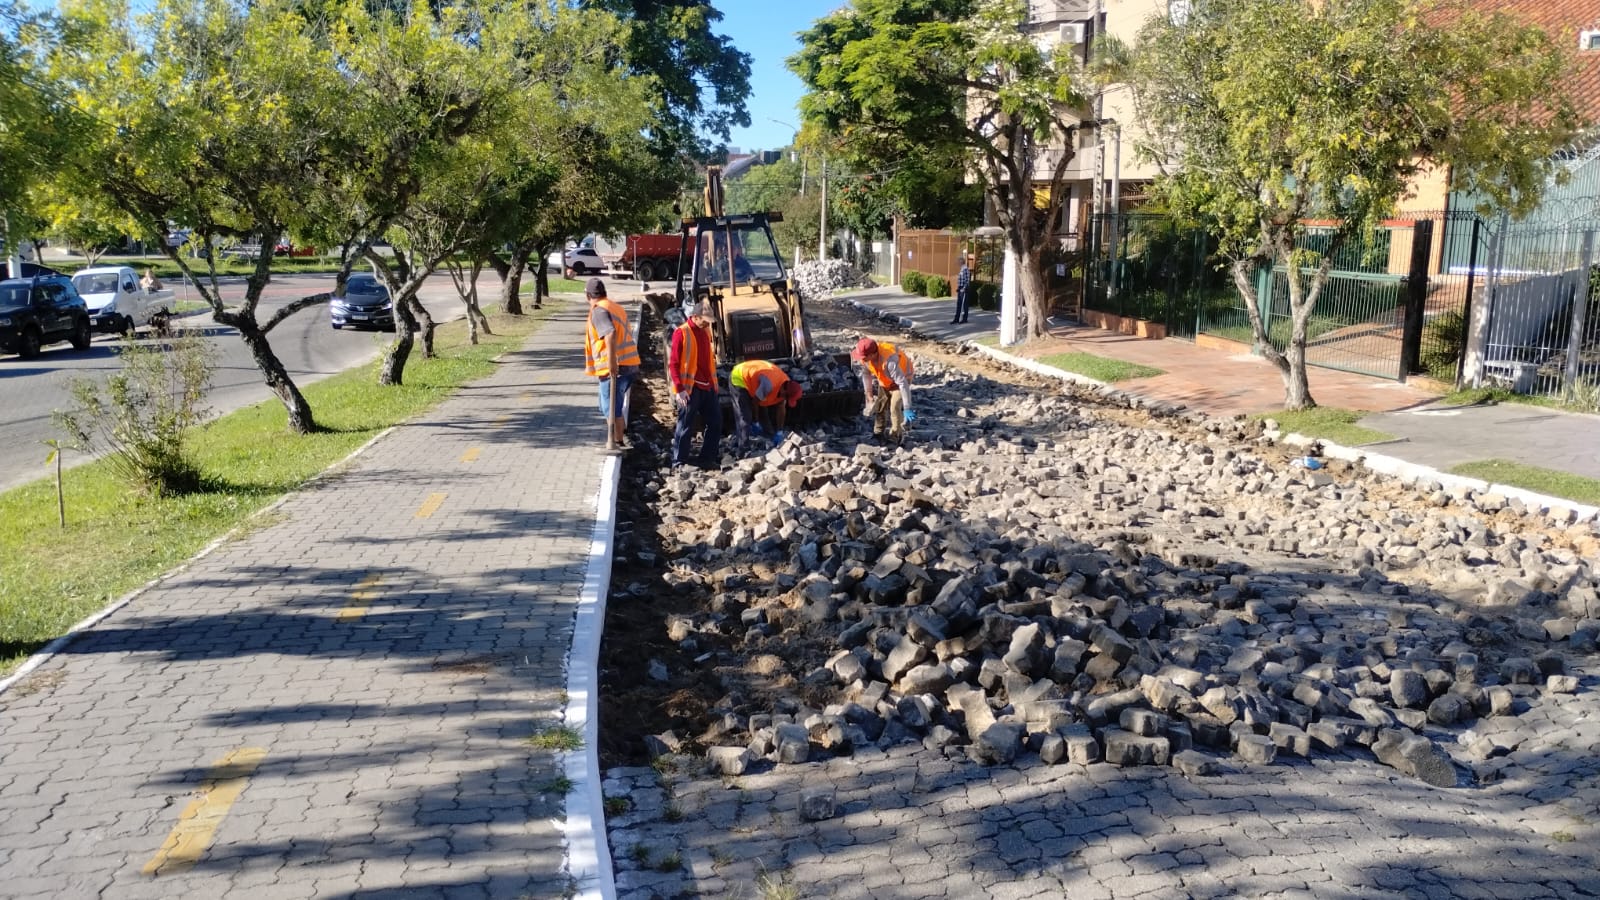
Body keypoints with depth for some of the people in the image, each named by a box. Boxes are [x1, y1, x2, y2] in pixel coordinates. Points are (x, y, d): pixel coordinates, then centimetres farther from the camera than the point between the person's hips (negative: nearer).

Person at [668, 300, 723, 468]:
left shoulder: (706, 331, 11)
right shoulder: (681, 333, -11)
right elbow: (673, 363, -12)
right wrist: (679, 389, -17)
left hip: (708, 386, 7)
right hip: (690, 388, -7)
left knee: (715, 423, 10)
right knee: (685, 427, -1)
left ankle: (708, 459, 21)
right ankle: (679, 463, 8)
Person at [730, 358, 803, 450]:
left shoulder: (785, 385, -14)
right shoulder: (769, 385, -40)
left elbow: (781, 410, -5)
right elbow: (755, 401, -26)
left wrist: (779, 433, -5)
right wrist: (755, 423, -13)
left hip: (752, 379, 8)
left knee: (764, 414, 12)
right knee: (745, 418, -14)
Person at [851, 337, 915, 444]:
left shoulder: (889, 361, -46)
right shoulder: (865, 355, -26)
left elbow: (903, 384, -44)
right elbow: (866, 373, -5)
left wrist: (907, 409, -43)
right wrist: (869, 394, 2)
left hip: (902, 377, -7)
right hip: (885, 380, 7)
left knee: (895, 408, -16)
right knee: (880, 407, 11)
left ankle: (896, 438, -2)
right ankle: (878, 435, 26)